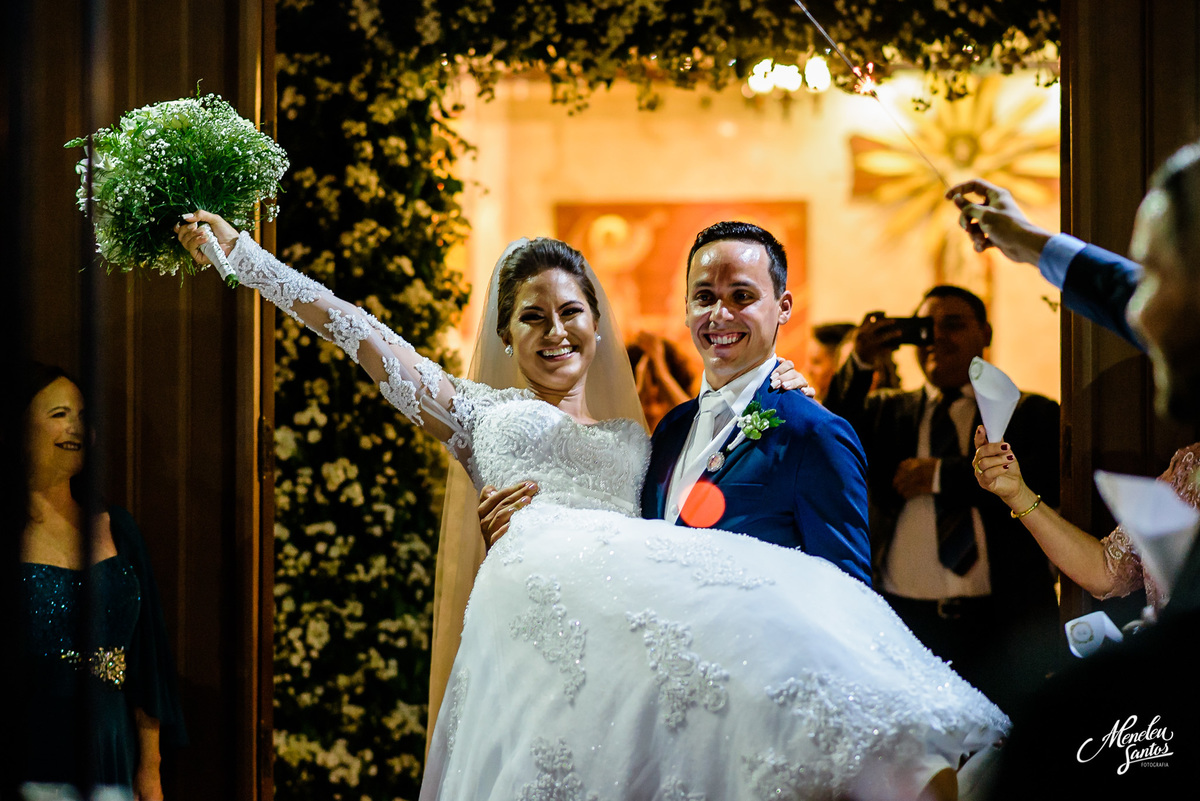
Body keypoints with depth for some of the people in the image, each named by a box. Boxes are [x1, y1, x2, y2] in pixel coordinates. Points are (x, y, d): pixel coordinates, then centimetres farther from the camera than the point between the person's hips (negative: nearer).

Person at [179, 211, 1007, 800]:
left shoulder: (636, 439, 35)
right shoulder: (482, 410, 29)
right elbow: (354, 329, 27)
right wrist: (236, 250, 27)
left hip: (636, 583, 4)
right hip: (542, 578, -4)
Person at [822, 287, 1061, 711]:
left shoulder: (1031, 414, 10)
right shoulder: (885, 411, 17)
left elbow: (1048, 481, -8)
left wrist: (942, 475, -8)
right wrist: (858, 364, -5)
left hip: (1002, 628, -1)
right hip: (902, 620, 2)